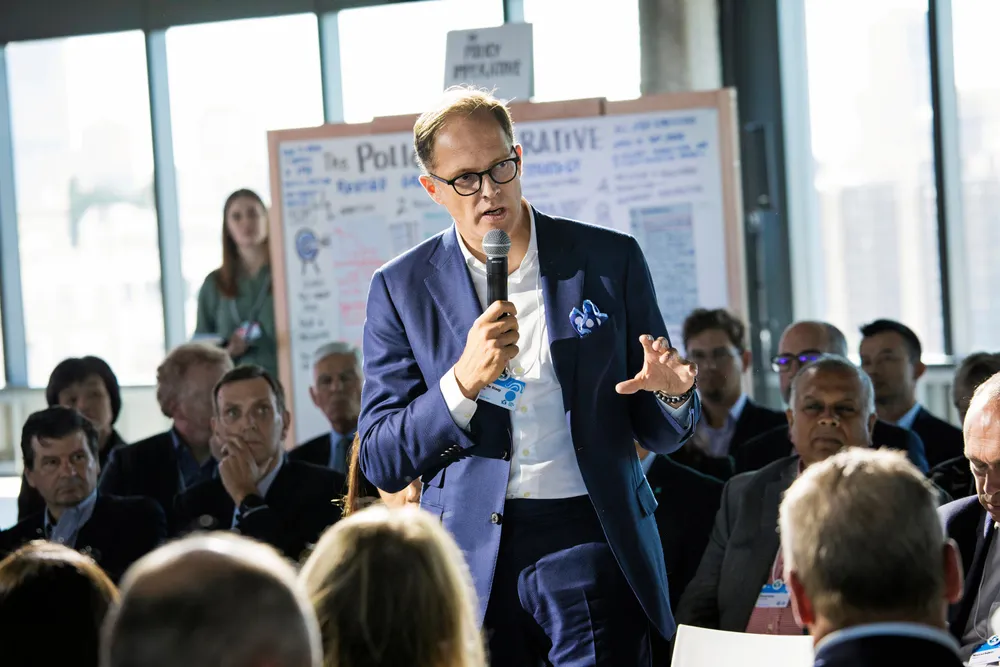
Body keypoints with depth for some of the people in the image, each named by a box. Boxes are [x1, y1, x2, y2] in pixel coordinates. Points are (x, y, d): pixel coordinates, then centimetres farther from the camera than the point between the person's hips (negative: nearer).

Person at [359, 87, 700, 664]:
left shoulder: (611, 260, 5)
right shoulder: (402, 288, 5)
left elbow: (661, 434, 11)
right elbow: (381, 463, 0)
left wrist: (672, 395, -13)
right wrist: (464, 381, -14)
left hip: (589, 537, 0)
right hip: (469, 554, 0)